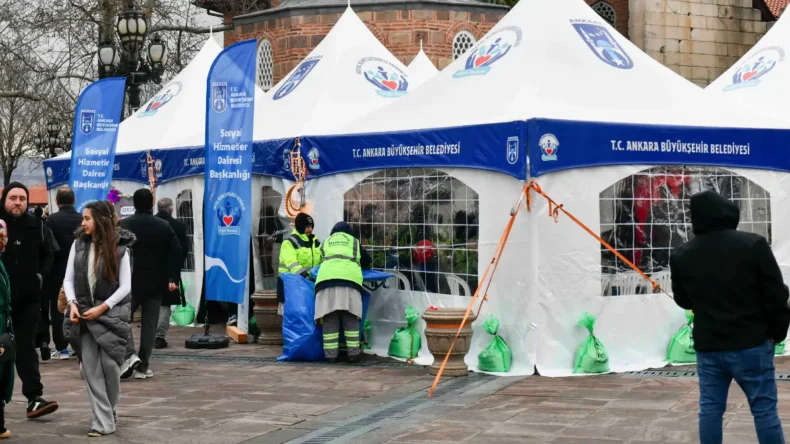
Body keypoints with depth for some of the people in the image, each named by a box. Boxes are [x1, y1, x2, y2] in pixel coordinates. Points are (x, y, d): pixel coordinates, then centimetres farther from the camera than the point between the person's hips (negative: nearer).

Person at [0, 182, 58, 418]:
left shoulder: (35, 226, 4)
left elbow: (48, 255, 16)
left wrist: (41, 274, 1)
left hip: (28, 298, 2)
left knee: (26, 347, 1)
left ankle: (34, 398, -4)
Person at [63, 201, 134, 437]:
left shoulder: (119, 249, -7)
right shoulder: (78, 244, 2)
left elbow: (125, 287, -7)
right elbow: (68, 279, 6)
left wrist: (101, 308, -13)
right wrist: (72, 304, -10)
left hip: (111, 313, -3)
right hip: (85, 313, 3)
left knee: (109, 364, -1)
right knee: (91, 368, -2)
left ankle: (110, 413, 22)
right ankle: (104, 421, 1)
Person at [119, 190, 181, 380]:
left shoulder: (124, 225, -5)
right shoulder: (164, 226, 2)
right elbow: (176, 253, -3)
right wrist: (172, 278, -1)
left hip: (130, 282, -2)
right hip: (155, 283, 2)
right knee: (149, 324, 7)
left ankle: (130, 355, -12)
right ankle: (142, 367, 7)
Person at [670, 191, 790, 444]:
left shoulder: (681, 256, 0)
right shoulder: (753, 245, -11)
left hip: (708, 346, 3)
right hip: (750, 344, -3)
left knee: (710, 408, 8)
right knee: (764, 409, 3)